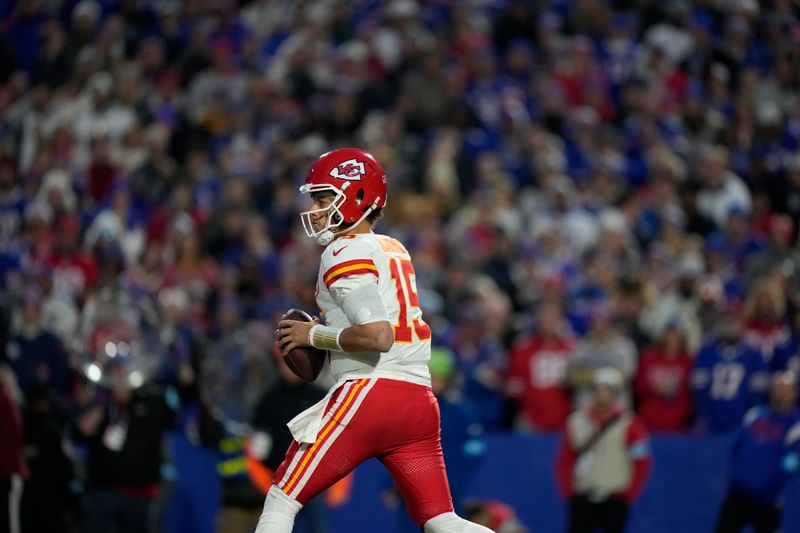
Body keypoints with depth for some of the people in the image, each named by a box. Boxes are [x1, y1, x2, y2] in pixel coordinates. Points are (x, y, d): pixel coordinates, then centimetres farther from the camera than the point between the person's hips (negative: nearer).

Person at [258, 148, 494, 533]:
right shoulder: (396, 251, 20)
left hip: (369, 392, -8)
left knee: (281, 502, 1)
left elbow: (378, 336, -18)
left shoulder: (345, 253, -6)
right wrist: (325, 330, 16)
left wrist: (313, 336, -6)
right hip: (420, 397, 8)